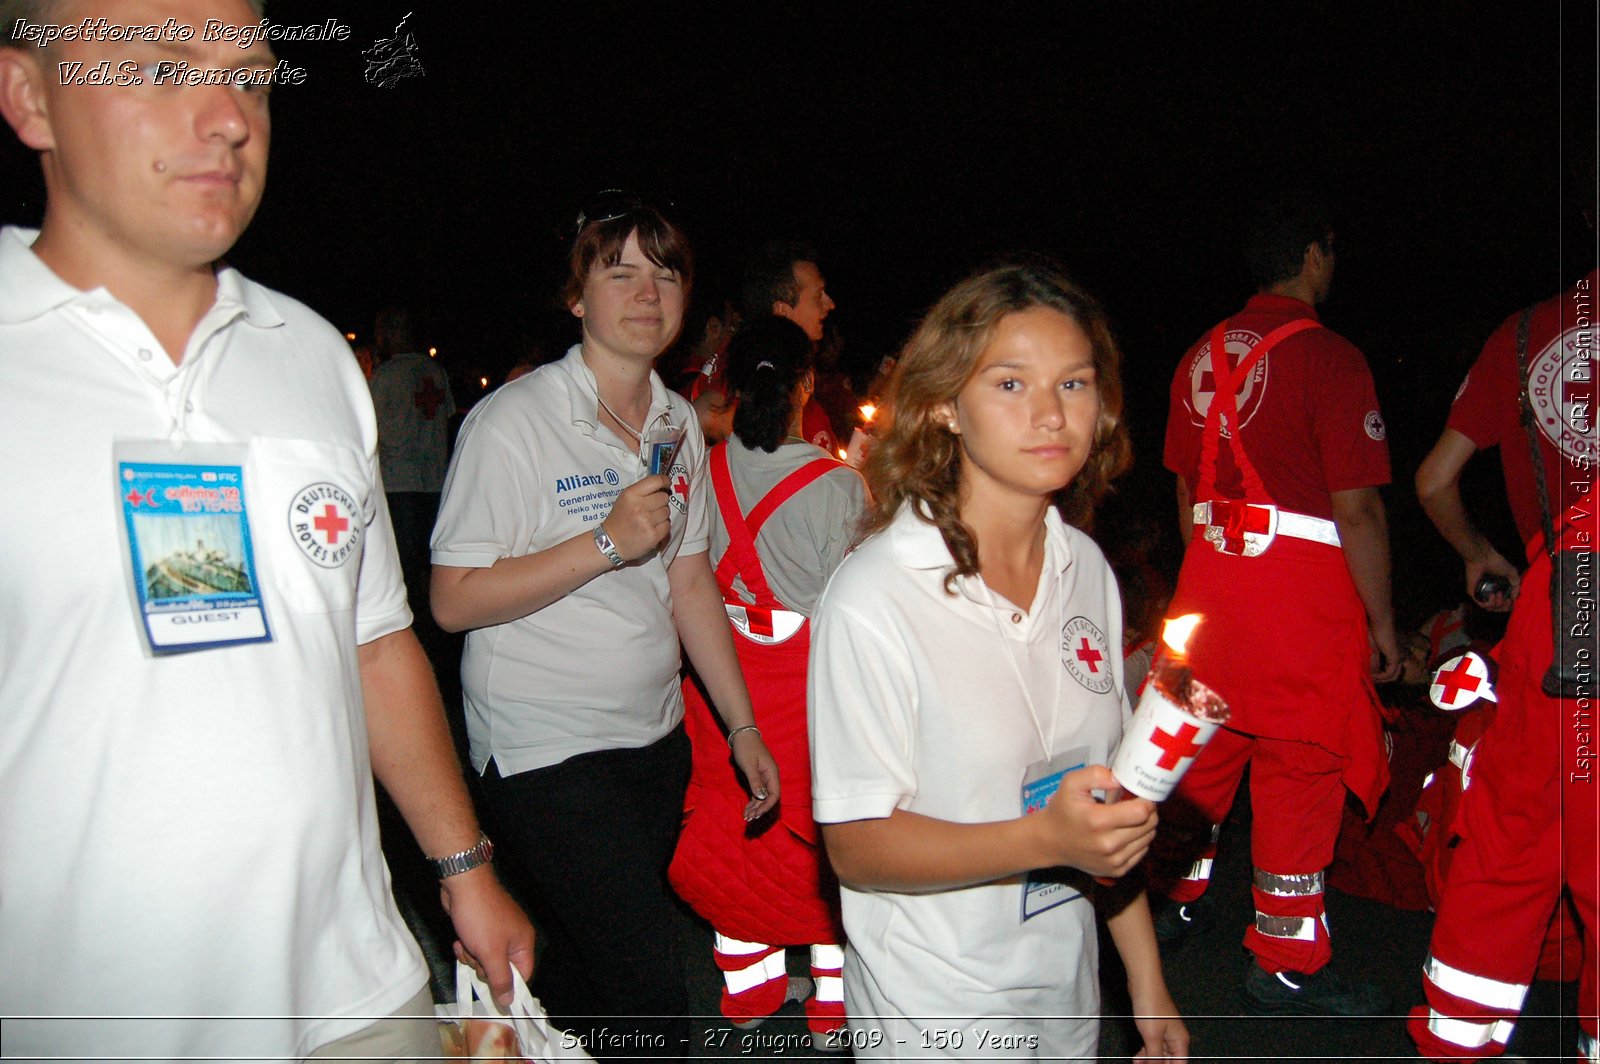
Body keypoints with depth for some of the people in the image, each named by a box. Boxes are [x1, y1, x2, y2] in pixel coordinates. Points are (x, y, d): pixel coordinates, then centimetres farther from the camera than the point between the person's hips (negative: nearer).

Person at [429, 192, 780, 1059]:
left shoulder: (679, 424, 9)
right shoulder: (513, 420, -12)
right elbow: (454, 600, -14)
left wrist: (743, 727, 12)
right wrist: (607, 542, -20)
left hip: (655, 740, 7)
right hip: (545, 750, -6)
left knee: (589, 969, 12)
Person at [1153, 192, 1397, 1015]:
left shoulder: (1202, 356, 8)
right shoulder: (1329, 356, -12)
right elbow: (1356, 509, -14)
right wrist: (1381, 621, -6)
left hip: (1211, 576, 7)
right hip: (1303, 584, -6)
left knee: (1209, 741, 19)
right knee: (1300, 764, 4)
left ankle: (1176, 902, 35)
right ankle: (1286, 963, 14)